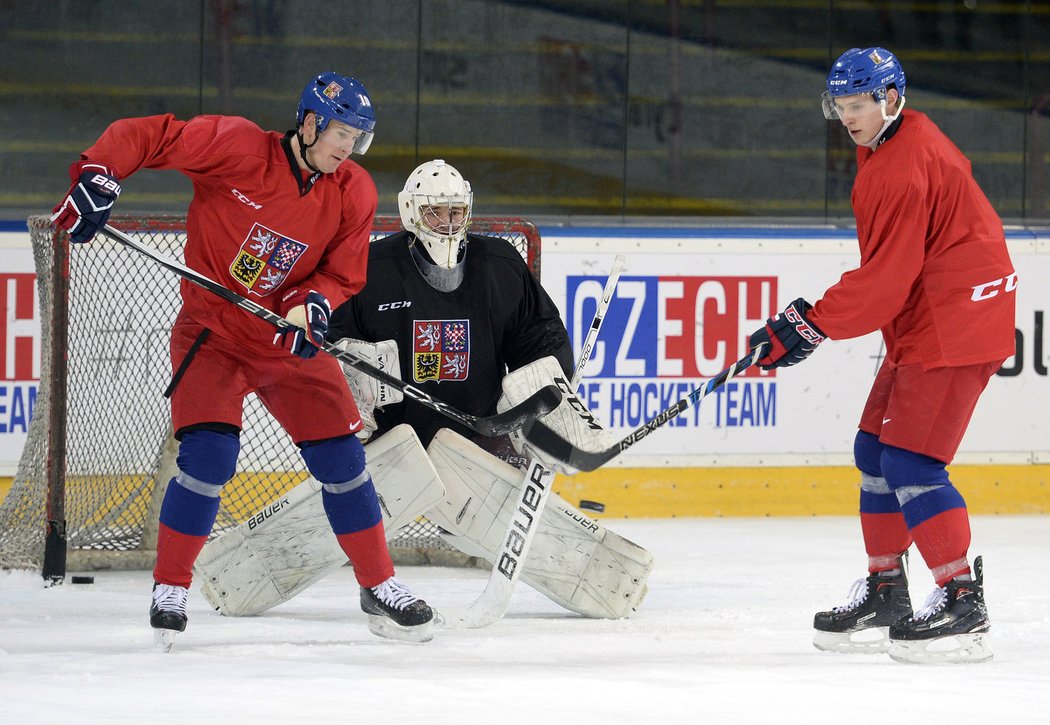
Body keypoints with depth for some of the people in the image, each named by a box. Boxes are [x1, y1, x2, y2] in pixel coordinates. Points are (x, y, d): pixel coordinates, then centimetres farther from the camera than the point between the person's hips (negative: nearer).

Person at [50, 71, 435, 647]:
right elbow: (143, 136, -14)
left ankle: (380, 590, 16)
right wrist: (97, 178, -28)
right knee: (209, 454, -19)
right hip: (212, 331, -4)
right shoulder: (238, 148, -18)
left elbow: (344, 275, 2)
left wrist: (314, 304, -19)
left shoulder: (353, 194, -5)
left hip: (289, 340, 4)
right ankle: (169, 589, -1)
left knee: (341, 459, 1)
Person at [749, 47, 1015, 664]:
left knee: (910, 462, -16)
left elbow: (885, 279, -23)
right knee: (877, 447, 13)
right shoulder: (892, 146, 12)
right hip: (923, 322, 11)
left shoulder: (904, 167, -21)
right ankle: (886, 591, 20)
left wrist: (811, 324, -19)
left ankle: (963, 604, -15)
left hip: (955, 325, -11)